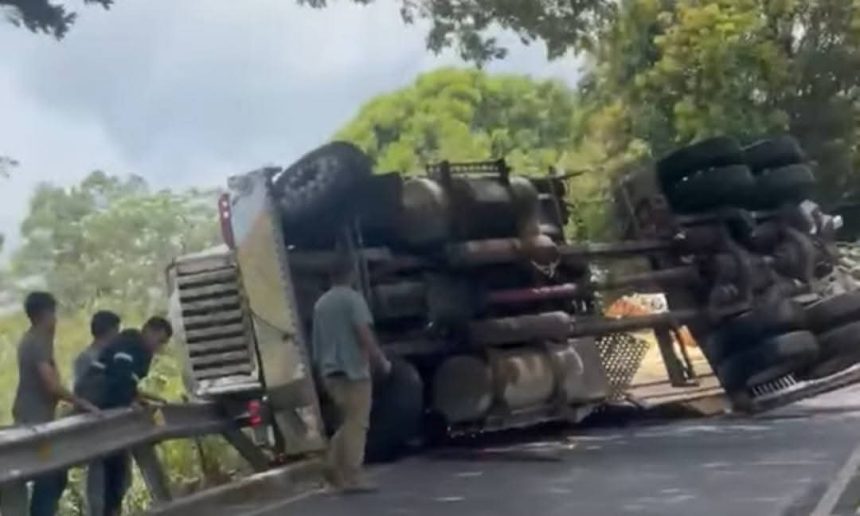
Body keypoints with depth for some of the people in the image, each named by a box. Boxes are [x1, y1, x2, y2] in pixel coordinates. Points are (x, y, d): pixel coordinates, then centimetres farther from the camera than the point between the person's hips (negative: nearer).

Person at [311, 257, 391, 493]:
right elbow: (364, 335, -16)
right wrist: (381, 361, -6)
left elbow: (317, 340, 19)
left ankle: (335, 466, 7)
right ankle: (352, 478, -6)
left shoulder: (320, 303, 15)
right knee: (356, 424, -5)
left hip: (330, 371, 8)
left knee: (349, 422, 17)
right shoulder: (353, 298, -8)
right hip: (352, 369, -7)